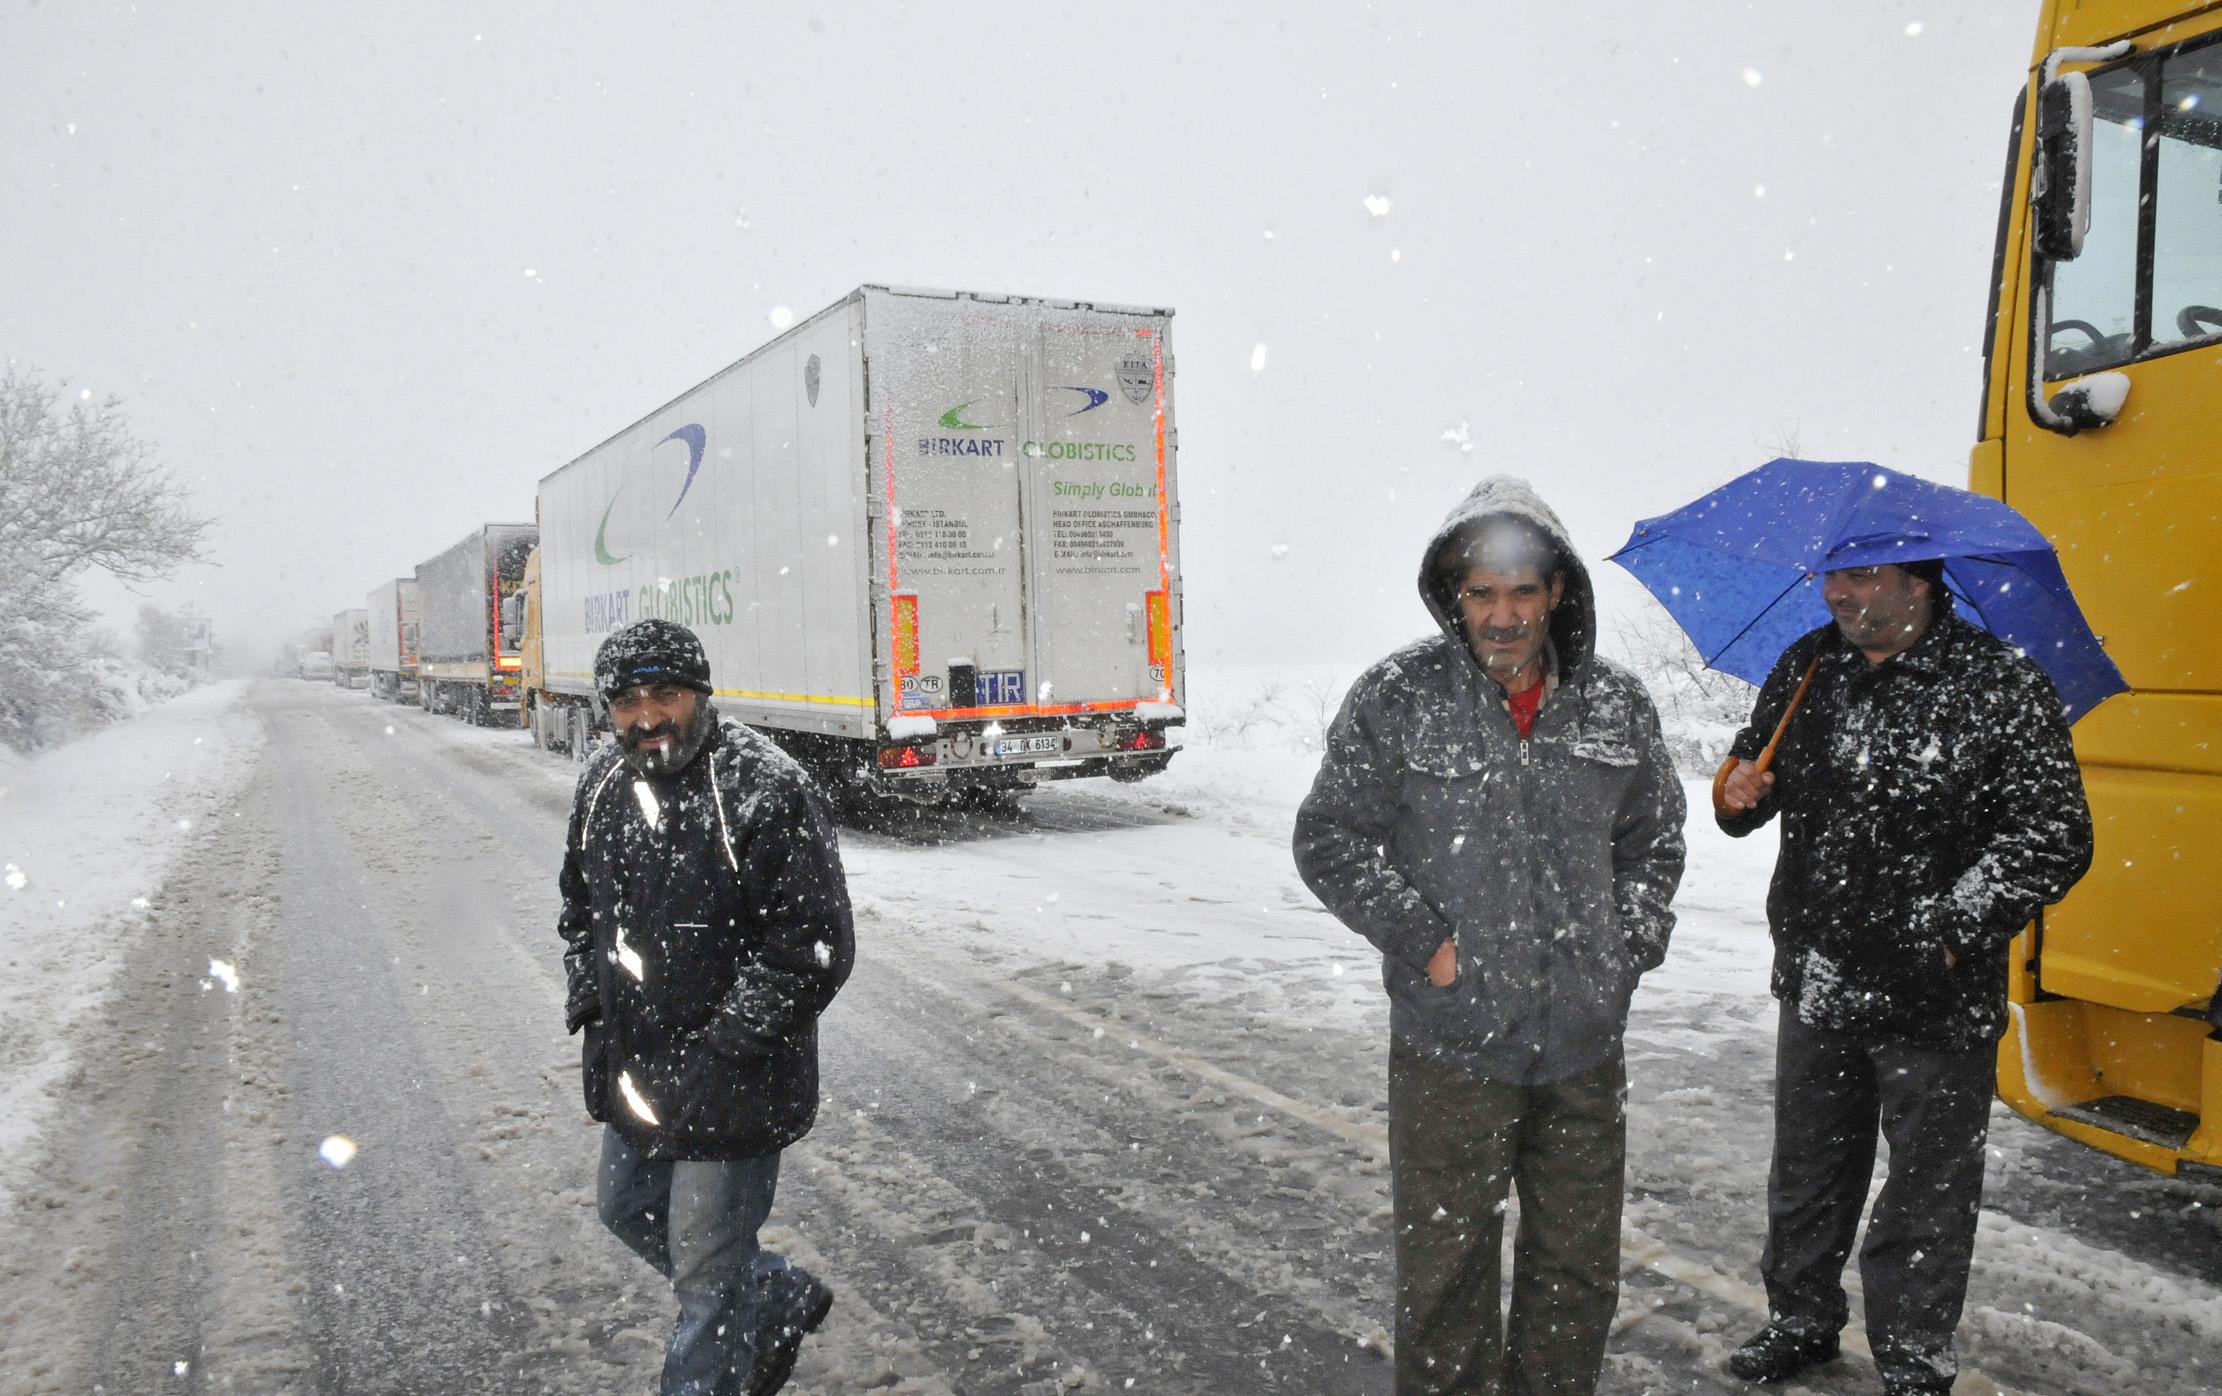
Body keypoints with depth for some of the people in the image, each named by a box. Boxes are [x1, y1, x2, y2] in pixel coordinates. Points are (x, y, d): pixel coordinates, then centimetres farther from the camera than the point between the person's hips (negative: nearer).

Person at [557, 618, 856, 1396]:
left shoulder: (765, 790, -21)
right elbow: (580, 903, 21)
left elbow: (813, 947, -22)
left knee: (705, 1275, 4)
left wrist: (719, 1052, -22)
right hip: (633, 1070, 9)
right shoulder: (604, 785, 4)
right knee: (628, 1213, 27)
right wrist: (587, 992, 7)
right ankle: (785, 1301, 46)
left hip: (728, 1090, -9)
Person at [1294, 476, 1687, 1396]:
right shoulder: (1396, 698, -8)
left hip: (1585, 1046, 4)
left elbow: (1655, 838, 17)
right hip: (1450, 1048, -3)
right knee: (1445, 1272, 9)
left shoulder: (1617, 706, 3)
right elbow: (1329, 840, -5)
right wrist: (1423, 941, -10)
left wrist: (1630, 944, 6)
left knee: (1579, 1271, 18)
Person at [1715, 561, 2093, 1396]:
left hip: (1937, 1001, -5)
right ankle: (1800, 1320, 40)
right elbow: (1757, 772, 15)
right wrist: (1738, 795, -8)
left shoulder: (2003, 689, -12)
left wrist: (1955, 930, -19)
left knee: (1928, 1194, 10)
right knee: (1806, 1168, 20)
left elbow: (2054, 840, -12)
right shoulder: (1806, 668, 3)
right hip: (1816, 981, 5)